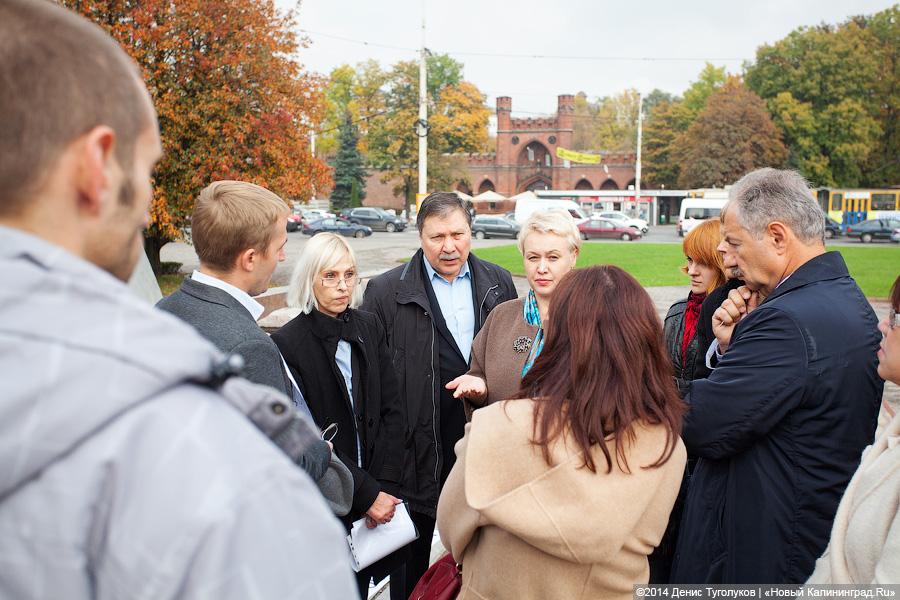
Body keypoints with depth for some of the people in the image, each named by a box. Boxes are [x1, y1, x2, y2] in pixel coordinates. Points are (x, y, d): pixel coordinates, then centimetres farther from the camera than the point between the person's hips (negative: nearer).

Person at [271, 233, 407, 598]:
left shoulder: (368, 327, 2)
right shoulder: (287, 344, -13)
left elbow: (391, 410, 2)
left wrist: (386, 486, -7)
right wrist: (367, 493, -15)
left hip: (381, 494, 4)